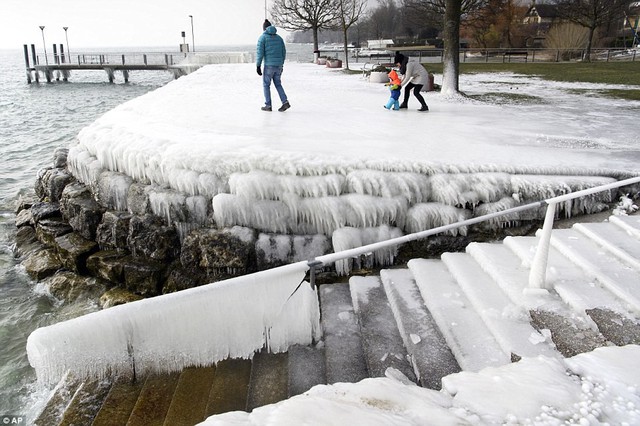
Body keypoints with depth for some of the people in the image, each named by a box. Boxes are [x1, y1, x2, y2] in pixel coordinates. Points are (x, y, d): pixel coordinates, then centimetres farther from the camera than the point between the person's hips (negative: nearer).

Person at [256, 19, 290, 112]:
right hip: (279, 65, 5)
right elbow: (283, 53, 14)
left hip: (269, 65, -5)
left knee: (266, 85, 8)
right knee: (278, 84, 16)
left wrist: (258, 66, -8)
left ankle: (268, 105, 9)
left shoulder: (262, 37, -3)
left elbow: (260, 52, -10)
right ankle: (285, 102, 2)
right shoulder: (279, 37, 13)